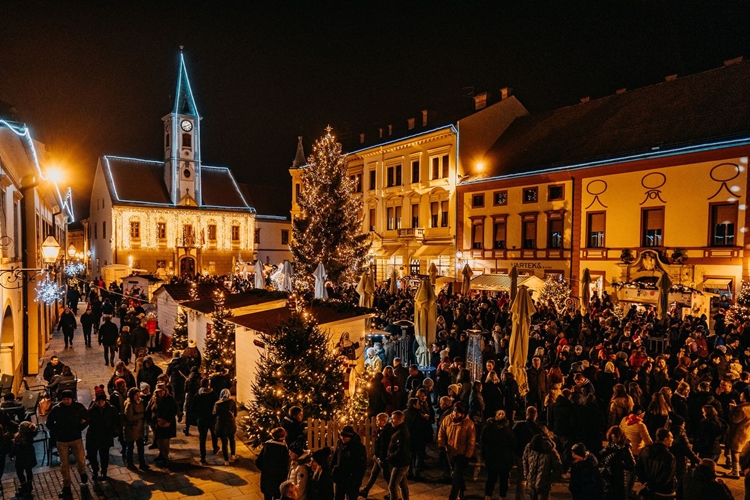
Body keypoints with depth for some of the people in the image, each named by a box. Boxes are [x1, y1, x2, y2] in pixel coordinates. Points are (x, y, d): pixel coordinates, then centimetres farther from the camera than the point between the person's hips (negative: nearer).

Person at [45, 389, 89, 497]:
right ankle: (66, 487, 22)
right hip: (61, 440, 0)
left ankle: (82, 473, 32)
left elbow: (87, 418, 5)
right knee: (64, 464, 6)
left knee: (81, 460, -2)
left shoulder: (79, 407, -9)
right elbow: (49, 423, 5)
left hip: (76, 439, 0)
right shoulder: (56, 409, -9)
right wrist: (57, 432, -5)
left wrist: (80, 428, -5)